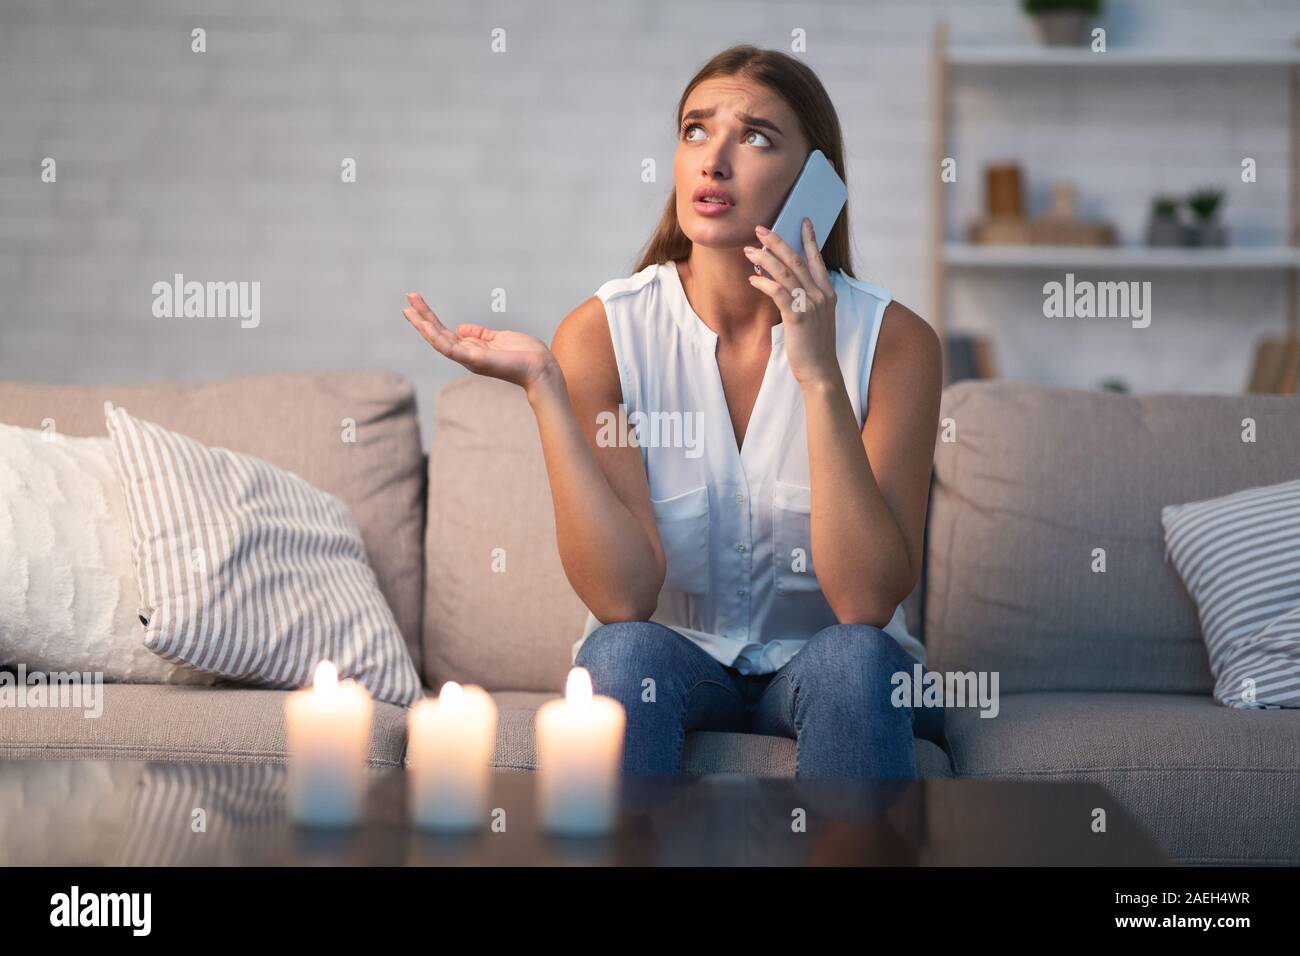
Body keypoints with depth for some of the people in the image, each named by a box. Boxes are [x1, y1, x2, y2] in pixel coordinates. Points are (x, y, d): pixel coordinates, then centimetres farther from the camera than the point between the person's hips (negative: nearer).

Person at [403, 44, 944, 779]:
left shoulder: (894, 340, -13)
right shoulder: (602, 334, -11)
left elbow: (867, 601, -22)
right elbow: (622, 596, -20)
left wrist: (819, 376, -29)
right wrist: (542, 384, -27)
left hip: (820, 658, 0)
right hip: (674, 655, 0)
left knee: (852, 658, -32)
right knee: (623, 651, -31)